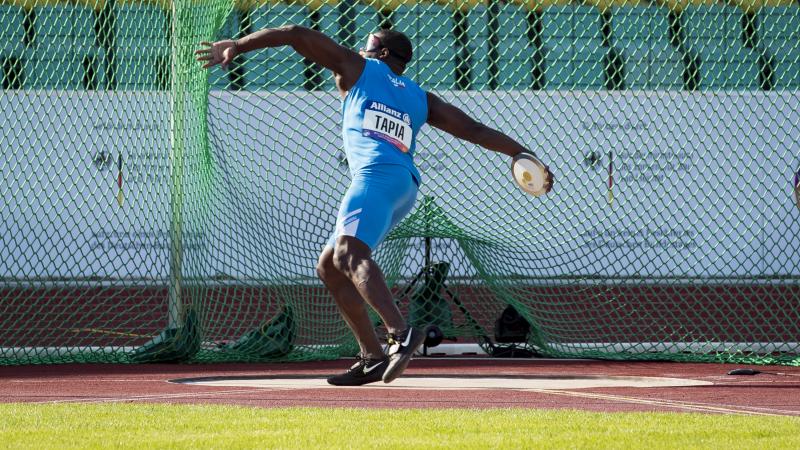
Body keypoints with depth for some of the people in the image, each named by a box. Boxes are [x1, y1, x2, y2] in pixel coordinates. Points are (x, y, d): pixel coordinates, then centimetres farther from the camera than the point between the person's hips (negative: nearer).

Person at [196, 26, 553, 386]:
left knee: (349, 254, -28)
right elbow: (475, 130, 25)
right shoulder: (421, 99, 30)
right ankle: (372, 358, 6)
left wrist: (236, 46, 21)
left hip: (377, 176, -8)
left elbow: (296, 35, 18)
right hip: (405, 190, 8)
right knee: (328, 266, 15)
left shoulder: (358, 70, 18)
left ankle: (400, 334, -52)